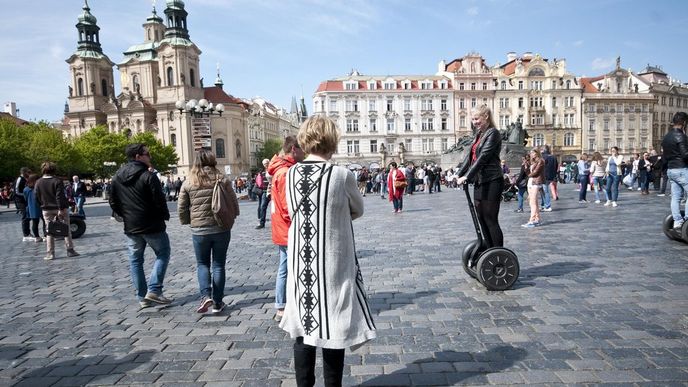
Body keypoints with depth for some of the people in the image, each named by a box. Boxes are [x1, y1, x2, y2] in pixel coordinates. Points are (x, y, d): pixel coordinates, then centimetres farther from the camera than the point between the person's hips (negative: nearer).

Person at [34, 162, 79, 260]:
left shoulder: (38, 182, 1)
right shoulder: (57, 181, -11)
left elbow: (37, 197, 4)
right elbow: (60, 196, -18)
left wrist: (44, 204, 17)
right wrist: (61, 209, -19)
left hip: (47, 209, 3)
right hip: (59, 208, -3)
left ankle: (50, 253, 7)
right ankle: (70, 250, 8)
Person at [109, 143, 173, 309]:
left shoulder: (117, 177, 6)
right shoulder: (149, 176, -15)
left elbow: (113, 202, 11)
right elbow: (159, 201, -16)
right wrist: (165, 216, 1)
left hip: (130, 227, 6)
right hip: (152, 226, -5)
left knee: (135, 261, 13)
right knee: (163, 254, 11)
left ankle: (142, 297, 17)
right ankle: (154, 290, 0)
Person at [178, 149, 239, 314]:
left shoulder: (188, 183, -3)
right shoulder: (222, 180, -5)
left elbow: (181, 208, 1)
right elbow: (234, 203, -1)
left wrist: (188, 221, 19)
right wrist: (230, 219, 17)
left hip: (199, 230, 0)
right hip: (222, 229, 0)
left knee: (202, 264, 17)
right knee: (219, 265, 11)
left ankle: (206, 296, -1)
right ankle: (217, 303, 15)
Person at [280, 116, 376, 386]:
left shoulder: (292, 174, -2)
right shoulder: (342, 175, -14)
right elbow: (358, 211, 2)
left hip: (300, 262, 4)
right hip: (333, 263, -4)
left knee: (303, 327, 15)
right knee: (331, 328, 8)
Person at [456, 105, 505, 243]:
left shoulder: (493, 133, -10)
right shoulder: (479, 134, 16)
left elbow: (483, 157, -19)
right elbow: (470, 156, 14)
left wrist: (467, 176, -23)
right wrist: (459, 174, 4)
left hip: (492, 181, -8)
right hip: (479, 181, 9)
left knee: (491, 220, -6)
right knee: (482, 219, 11)